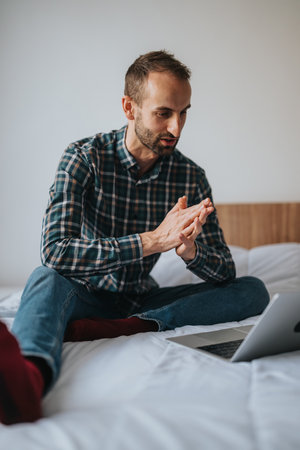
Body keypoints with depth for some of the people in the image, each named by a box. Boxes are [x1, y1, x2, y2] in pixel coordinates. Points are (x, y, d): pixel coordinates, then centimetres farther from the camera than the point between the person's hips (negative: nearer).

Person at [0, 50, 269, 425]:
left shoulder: (191, 177, -5)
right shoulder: (84, 158, -14)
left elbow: (226, 273, -5)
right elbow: (55, 253, -28)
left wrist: (190, 249, -29)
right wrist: (153, 240, -35)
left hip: (142, 301, 4)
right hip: (87, 296, -3)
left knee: (253, 291, -15)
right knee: (46, 278, -36)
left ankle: (132, 327, -35)